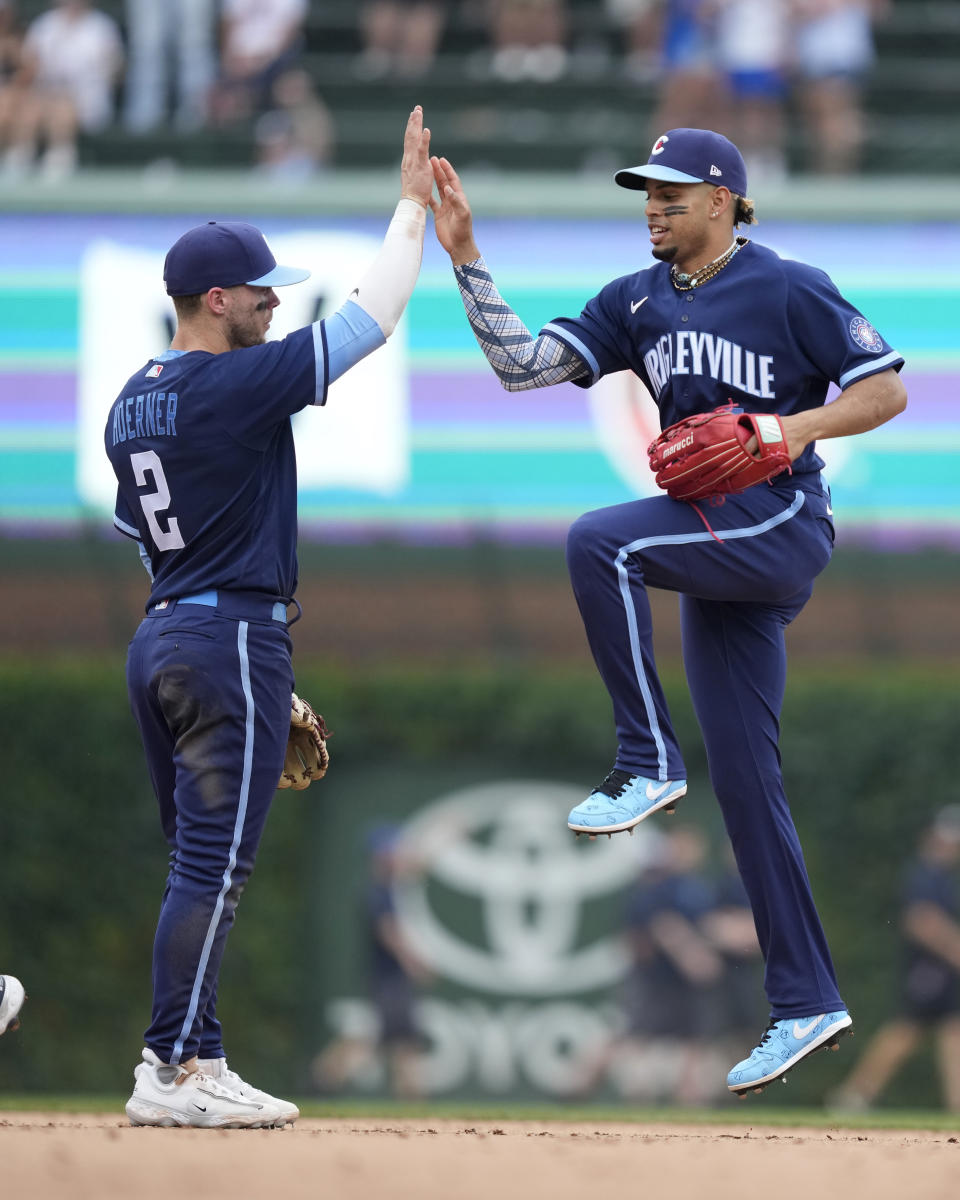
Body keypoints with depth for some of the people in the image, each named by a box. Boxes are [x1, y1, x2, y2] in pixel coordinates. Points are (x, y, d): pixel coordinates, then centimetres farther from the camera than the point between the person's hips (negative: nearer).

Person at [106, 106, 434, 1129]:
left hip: (157, 636, 9)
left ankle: (194, 1063, 13)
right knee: (214, 864, -8)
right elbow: (372, 315, -11)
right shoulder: (238, 385, -14)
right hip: (233, 638, -9)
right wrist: (412, 206, 1)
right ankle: (170, 1073, -9)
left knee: (199, 866, 13)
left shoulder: (130, 402, 12)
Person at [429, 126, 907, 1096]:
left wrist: (804, 426, -19)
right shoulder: (637, 302, 13)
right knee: (744, 785, 5)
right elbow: (522, 364, 5)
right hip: (711, 543, 7)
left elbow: (888, 391, -4)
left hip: (780, 524, -7)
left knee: (599, 541, -30)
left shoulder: (789, 290, -4)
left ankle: (648, 763, -21)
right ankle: (806, 1004, 10)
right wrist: (466, 261, -3)